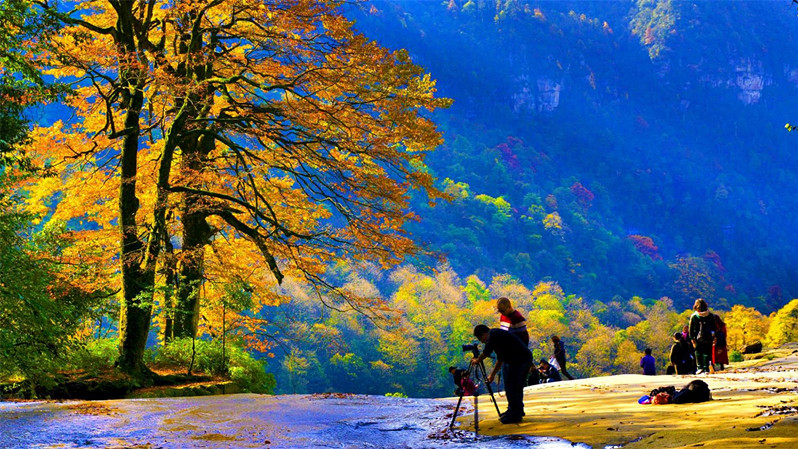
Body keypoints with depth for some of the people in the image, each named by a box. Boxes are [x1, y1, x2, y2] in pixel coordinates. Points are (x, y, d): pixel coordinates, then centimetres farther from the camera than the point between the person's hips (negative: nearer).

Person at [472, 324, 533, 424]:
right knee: (517, 387, 18)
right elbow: (500, 359, 31)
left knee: (510, 386, -7)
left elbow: (486, 352, -10)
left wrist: (477, 360, 9)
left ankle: (514, 415, -6)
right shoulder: (498, 334, 25)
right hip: (526, 359, 10)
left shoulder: (493, 334, -6)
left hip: (519, 360, -10)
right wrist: (492, 374, 34)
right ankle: (517, 411, 27)